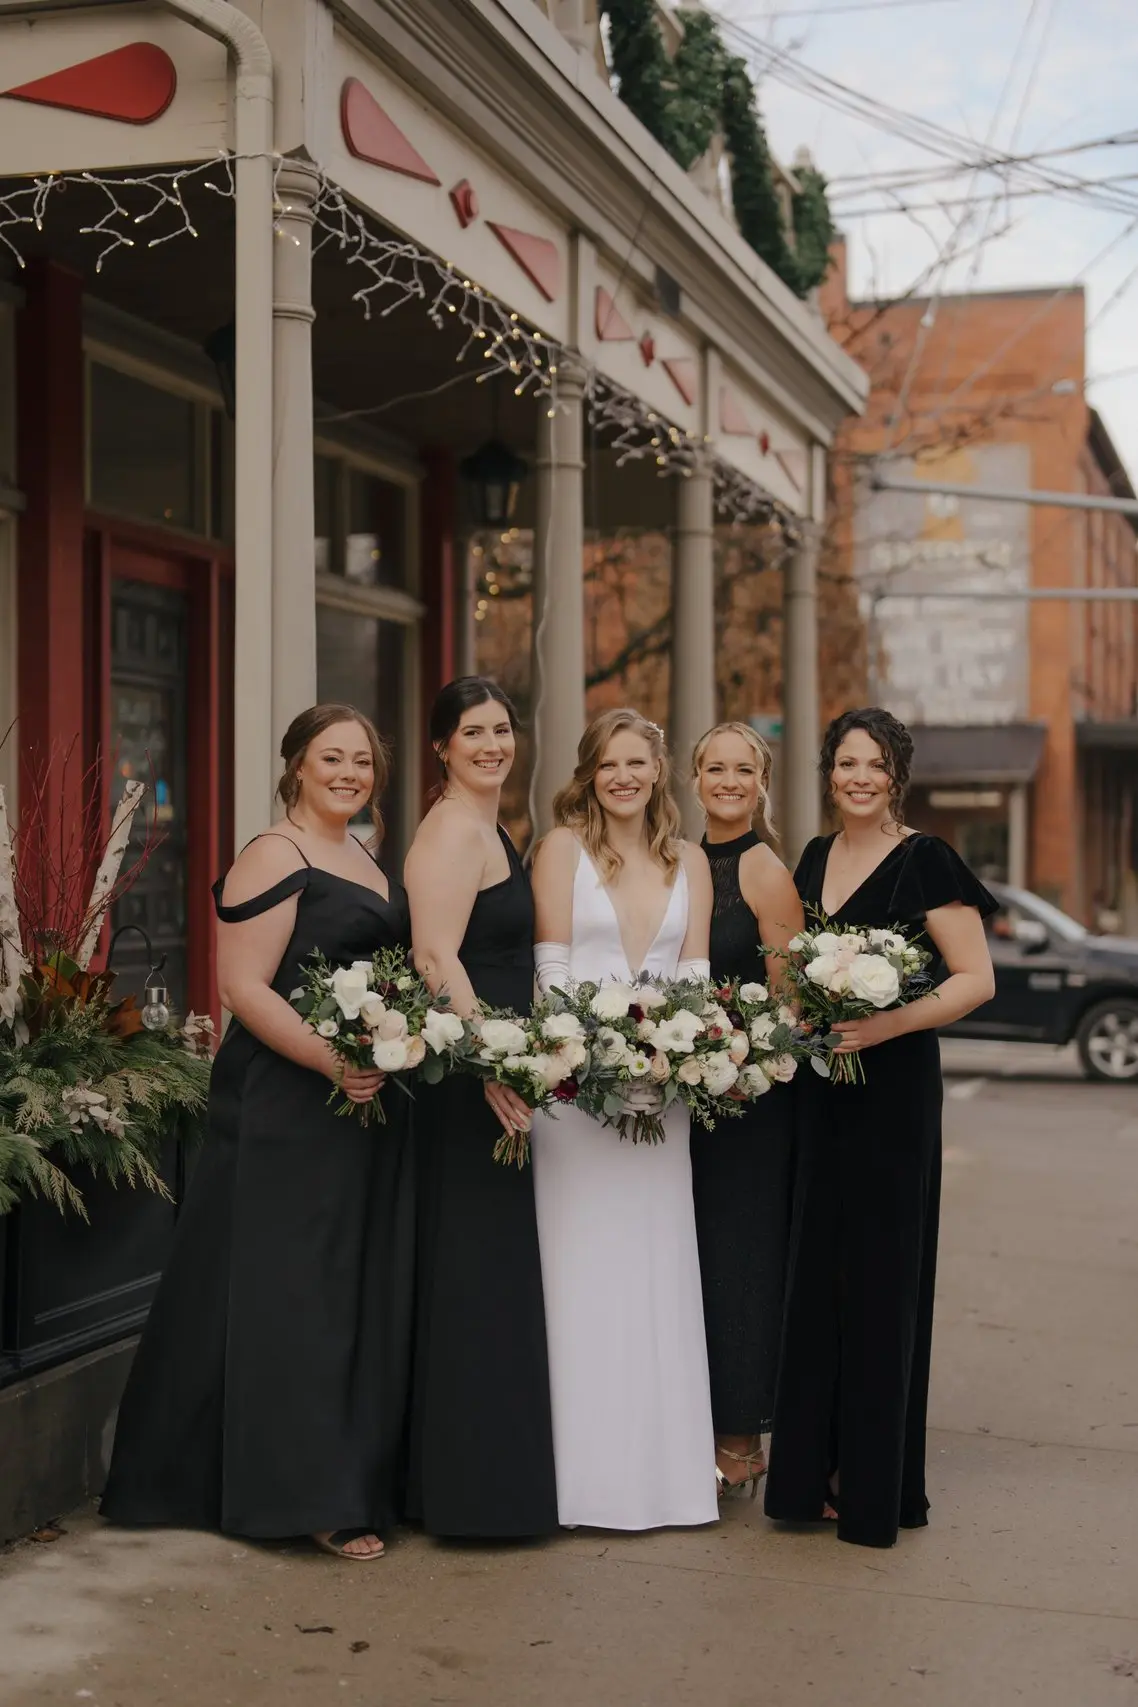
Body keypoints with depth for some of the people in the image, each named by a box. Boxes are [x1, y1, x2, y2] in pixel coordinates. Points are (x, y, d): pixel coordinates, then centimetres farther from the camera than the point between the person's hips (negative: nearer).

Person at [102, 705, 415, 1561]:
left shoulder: (366, 861, 16)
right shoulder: (275, 857, -10)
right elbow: (244, 986, -18)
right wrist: (331, 1062, -27)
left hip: (367, 1107, 9)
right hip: (288, 1109, -9)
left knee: (363, 1291, 14)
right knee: (293, 1291, -3)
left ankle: (358, 1474, 25)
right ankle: (310, 1493, 4)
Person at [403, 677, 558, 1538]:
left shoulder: (492, 830, 18)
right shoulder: (453, 829, -14)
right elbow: (436, 958, -22)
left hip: (493, 1076, 11)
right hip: (466, 1078, -11)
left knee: (495, 1270, 14)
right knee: (476, 1273, -5)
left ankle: (482, 1477, 23)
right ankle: (476, 1483, 4)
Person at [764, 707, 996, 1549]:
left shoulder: (924, 861, -8)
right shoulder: (813, 859, 12)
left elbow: (976, 980, -12)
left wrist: (886, 1024, -23)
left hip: (893, 1089, -6)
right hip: (820, 1090, 6)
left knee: (880, 1275, -2)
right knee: (818, 1273, 9)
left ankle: (877, 1487, 9)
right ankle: (815, 1471, 20)